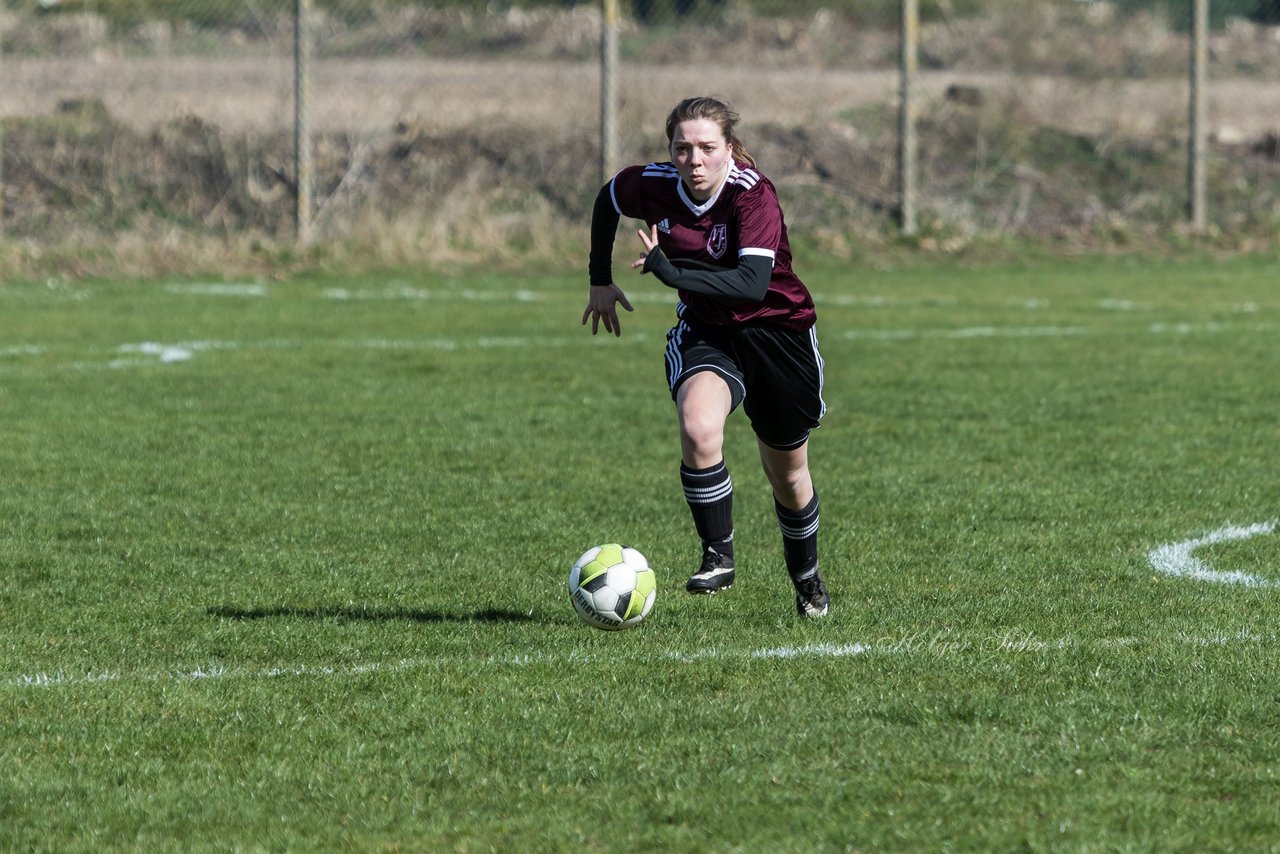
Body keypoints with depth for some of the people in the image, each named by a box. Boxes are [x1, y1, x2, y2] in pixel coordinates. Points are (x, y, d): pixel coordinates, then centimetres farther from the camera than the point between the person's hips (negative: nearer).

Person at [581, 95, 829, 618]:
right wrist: (600, 281, 12)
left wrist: (673, 273, -47)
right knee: (698, 428, -31)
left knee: (787, 474, 14)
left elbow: (753, 283, -40)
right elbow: (607, 199, 9)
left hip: (777, 330, -2)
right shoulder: (654, 187, -15)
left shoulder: (753, 195, -27)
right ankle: (718, 557, -18)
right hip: (704, 331, 2)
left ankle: (806, 575, 42)